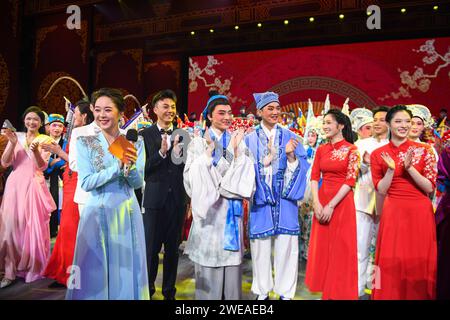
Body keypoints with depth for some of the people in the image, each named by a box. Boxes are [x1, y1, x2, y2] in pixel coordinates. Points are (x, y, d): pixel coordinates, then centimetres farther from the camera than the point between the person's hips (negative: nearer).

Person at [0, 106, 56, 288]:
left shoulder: (45, 140, 3)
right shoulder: (16, 137, 8)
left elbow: (42, 166, -8)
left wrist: (35, 151, -26)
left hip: (34, 186, -2)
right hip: (15, 184, 2)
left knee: (33, 227, 2)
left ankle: (32, 266, 17)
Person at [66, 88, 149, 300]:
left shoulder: (135, 143, 2)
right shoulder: (85, 143, -1)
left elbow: (138, 183, -2)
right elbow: (86, 183, -10)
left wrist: (130, 167, -23)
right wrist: (118, 166, -21)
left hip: (127, 212, 1)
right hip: (97, 213, -1)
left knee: (126, 269, 10)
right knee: (96, 272, 7)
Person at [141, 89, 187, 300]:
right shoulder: (145, 135, -1)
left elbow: (188, 168, 2)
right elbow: (142, 168, -8)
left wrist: (178, 154, -16)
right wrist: (161, 152, -21)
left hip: (178, 199, 3)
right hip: (155, 198, -2)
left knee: (173, 248, 13)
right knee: (151, 248, 6)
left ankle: (169, 291, 28)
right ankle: (147, 290, 25)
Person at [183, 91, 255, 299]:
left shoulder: (238, 142, 11)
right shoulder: (198, 143, 3)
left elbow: (244, 174, 3)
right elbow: (192, 176, -6)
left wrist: (234, 149, -9)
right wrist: (209, 150, -14)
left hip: (232, 210, 3)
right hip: (209, 209, -2)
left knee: (231, 261, 6)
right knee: (209, 263, 2)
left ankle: (232, 295, 20)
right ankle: (207, 295, 17)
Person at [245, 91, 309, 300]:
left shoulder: (289, 136, 7)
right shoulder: (250, 139, 4)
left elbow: (303, 166, 3)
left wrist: (291, 156, -17)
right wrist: (267, 158, -15)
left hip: (285, 200, 1)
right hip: (260, 199, 0)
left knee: (286, 245, 2)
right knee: (261, 245, 5)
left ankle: (285, 292, 17)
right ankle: (262, 291, 22)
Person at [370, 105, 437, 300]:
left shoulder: (423, 151, 1)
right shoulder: (378, 154, 2)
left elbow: (429, 188, -3)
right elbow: (381, 190, -1)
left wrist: (409, 168, -16)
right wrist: (391, 169, -17)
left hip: (420, 212, 1)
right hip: (393, 212, 0)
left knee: (418, 261, 6)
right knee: (392, 262, 2)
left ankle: (417, 295, 25)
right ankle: (389, 295, 21)